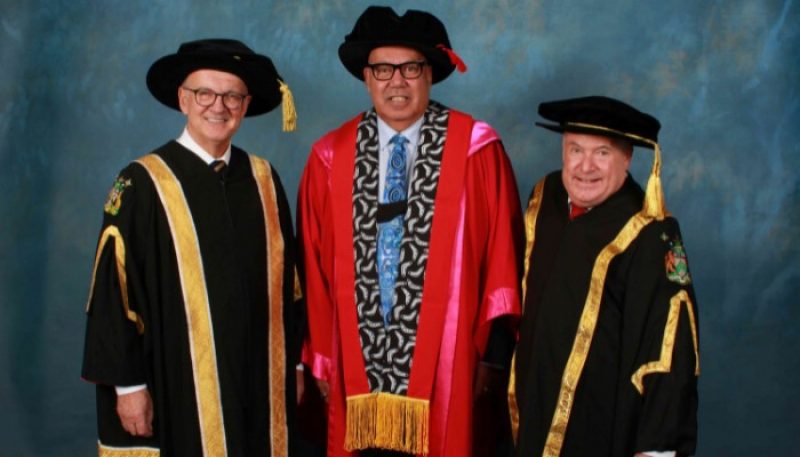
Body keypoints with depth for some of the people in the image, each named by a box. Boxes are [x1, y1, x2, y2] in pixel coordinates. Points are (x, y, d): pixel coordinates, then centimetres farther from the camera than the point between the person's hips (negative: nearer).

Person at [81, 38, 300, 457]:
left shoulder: (263, 180, 6)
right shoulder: (142, 183, -7)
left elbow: (284, 277, 10)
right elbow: (114, 291, -7)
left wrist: (292, 365, 10)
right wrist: (129, 384, -9)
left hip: (259, 385, 4)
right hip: (178, 389, -4)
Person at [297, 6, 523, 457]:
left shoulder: (475, 148, -5)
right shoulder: (330, 157, 3)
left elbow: (502, 254, -3)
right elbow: (314, 266, 6)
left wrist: (496, 350, -2)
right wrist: (319, 356, 5)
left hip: (445, 361, -2)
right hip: (358, 362, 2)